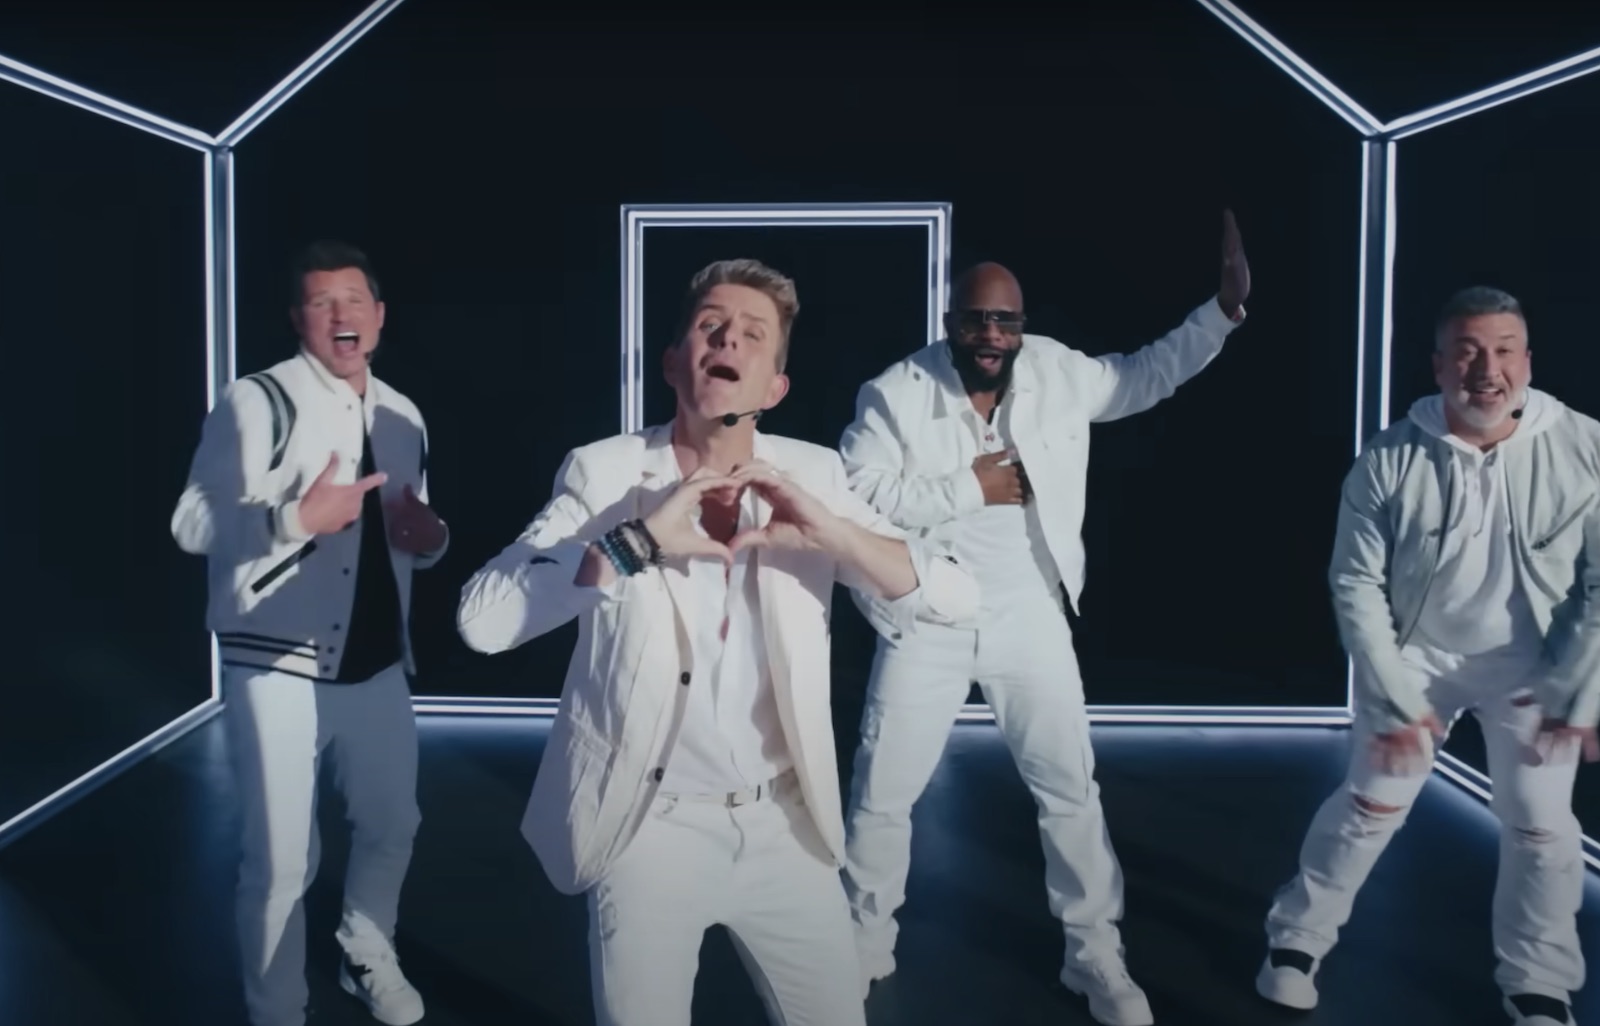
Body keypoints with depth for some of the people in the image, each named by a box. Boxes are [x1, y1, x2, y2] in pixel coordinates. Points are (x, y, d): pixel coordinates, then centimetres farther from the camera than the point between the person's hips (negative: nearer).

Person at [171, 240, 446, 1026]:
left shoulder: (403, 417, 10)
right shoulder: (255, 402, -9)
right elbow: (192, 526, -15)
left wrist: (430, 537, -5)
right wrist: (297, 518, -30)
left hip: (377, 665, 6)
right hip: (277, 668, -6)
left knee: (392, 826, 21)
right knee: (281, 860, 1)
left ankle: (367, 958, 47)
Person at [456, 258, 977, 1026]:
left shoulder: (813, 475, -2)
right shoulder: (604, 472, -8)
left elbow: (954, 600, -8)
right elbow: (482, 619, -18)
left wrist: (832, 534, -23)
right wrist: (636, 543, -27)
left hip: (784, 822, 3)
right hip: (651, 824, -2)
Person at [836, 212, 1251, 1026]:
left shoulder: (1057, 374, -1)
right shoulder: (894, 393, -11)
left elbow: (1146, 375, 11)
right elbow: (858, 494, -19)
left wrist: (1225, 306, 1)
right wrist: (970, 486, -19)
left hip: (1030, 622, 2)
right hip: (925, 625, -2)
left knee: (1070, 790, 10)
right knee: (881, 794, 8)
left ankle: (1095, 958, 28)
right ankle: (864, 945, 30)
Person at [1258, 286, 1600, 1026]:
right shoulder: (1389, 461, -18)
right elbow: (1356, 585, -12)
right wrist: (1394, 698, -12)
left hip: (1534, 666, 1)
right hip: (1416, 657, -1)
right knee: (1369, 806, 5)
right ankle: (1297, 940, 24)